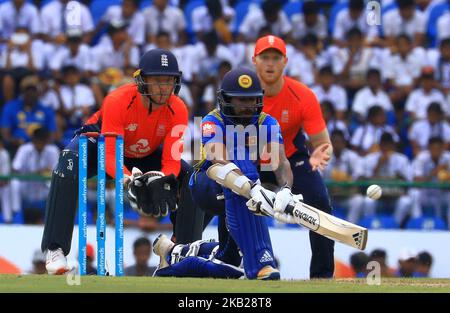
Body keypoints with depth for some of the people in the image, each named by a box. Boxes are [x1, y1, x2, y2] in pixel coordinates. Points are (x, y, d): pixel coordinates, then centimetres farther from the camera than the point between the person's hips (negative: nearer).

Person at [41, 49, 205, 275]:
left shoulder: (177, 110, -24)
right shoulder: (118, 101, -35)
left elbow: (172, 159, -26)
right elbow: (110, 156, -39)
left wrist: (163, 181, -48)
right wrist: (130, 182, -56)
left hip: (145, 154, 4)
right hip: (99, 142, -4)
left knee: (191, 178, -15)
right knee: (69, 165, -36)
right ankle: (55, 250, -33)